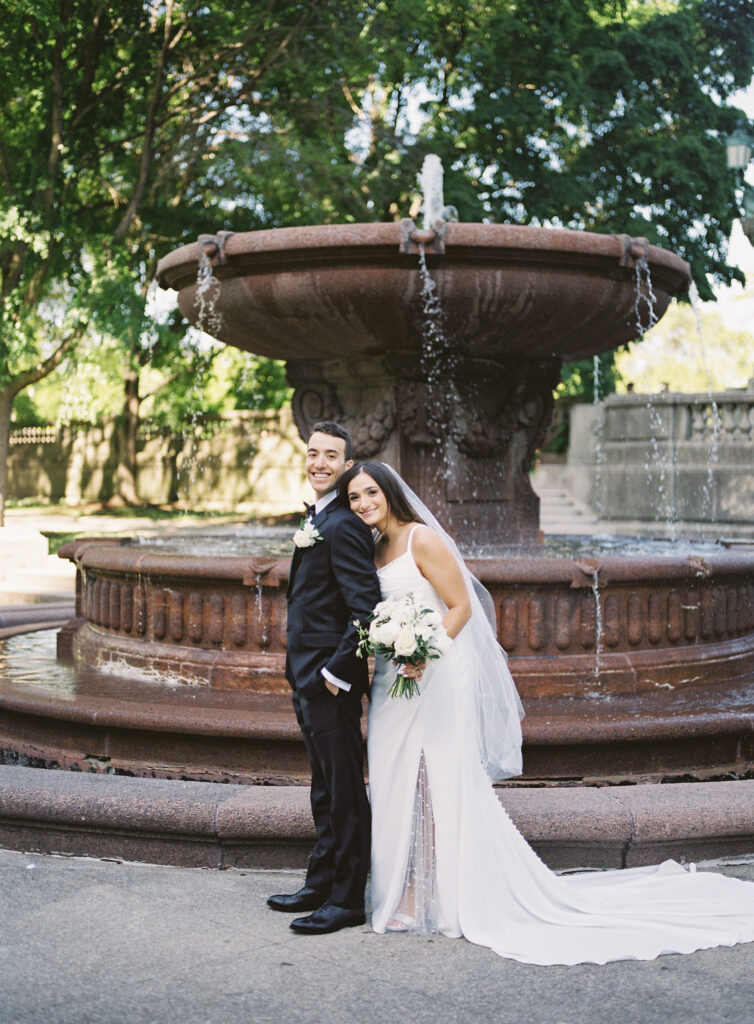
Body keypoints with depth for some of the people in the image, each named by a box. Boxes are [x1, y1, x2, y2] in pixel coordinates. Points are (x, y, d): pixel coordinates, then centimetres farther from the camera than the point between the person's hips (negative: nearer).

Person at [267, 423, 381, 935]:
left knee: (345, 792, 0)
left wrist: (338, 671, -20)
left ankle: (347, 901, 9)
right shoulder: (319, 518, 15)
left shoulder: (343, 524, -17)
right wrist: (306, 675, 17)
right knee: (326, 791, 18)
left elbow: (367, 608, -24)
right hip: (310, 678, 10)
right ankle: (322, 884, 30)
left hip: (331, 680, -10)